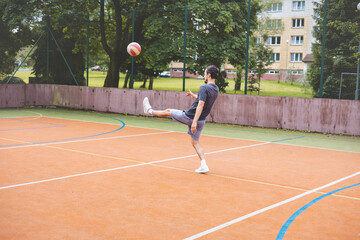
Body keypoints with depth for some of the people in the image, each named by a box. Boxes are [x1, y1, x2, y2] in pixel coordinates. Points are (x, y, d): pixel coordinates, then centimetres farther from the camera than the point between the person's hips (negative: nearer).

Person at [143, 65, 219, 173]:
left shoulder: (204, 88, -20)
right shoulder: (216, 89, 7)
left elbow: (200, 105, -27)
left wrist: (194, 122, -31)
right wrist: (193, 95, 34)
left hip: (190, 117, -7)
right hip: (201, 121, 7)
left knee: (168, 111, 17)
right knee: (195, 142, 15)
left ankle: (150, 110, 39)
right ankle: (203, 165, 3)